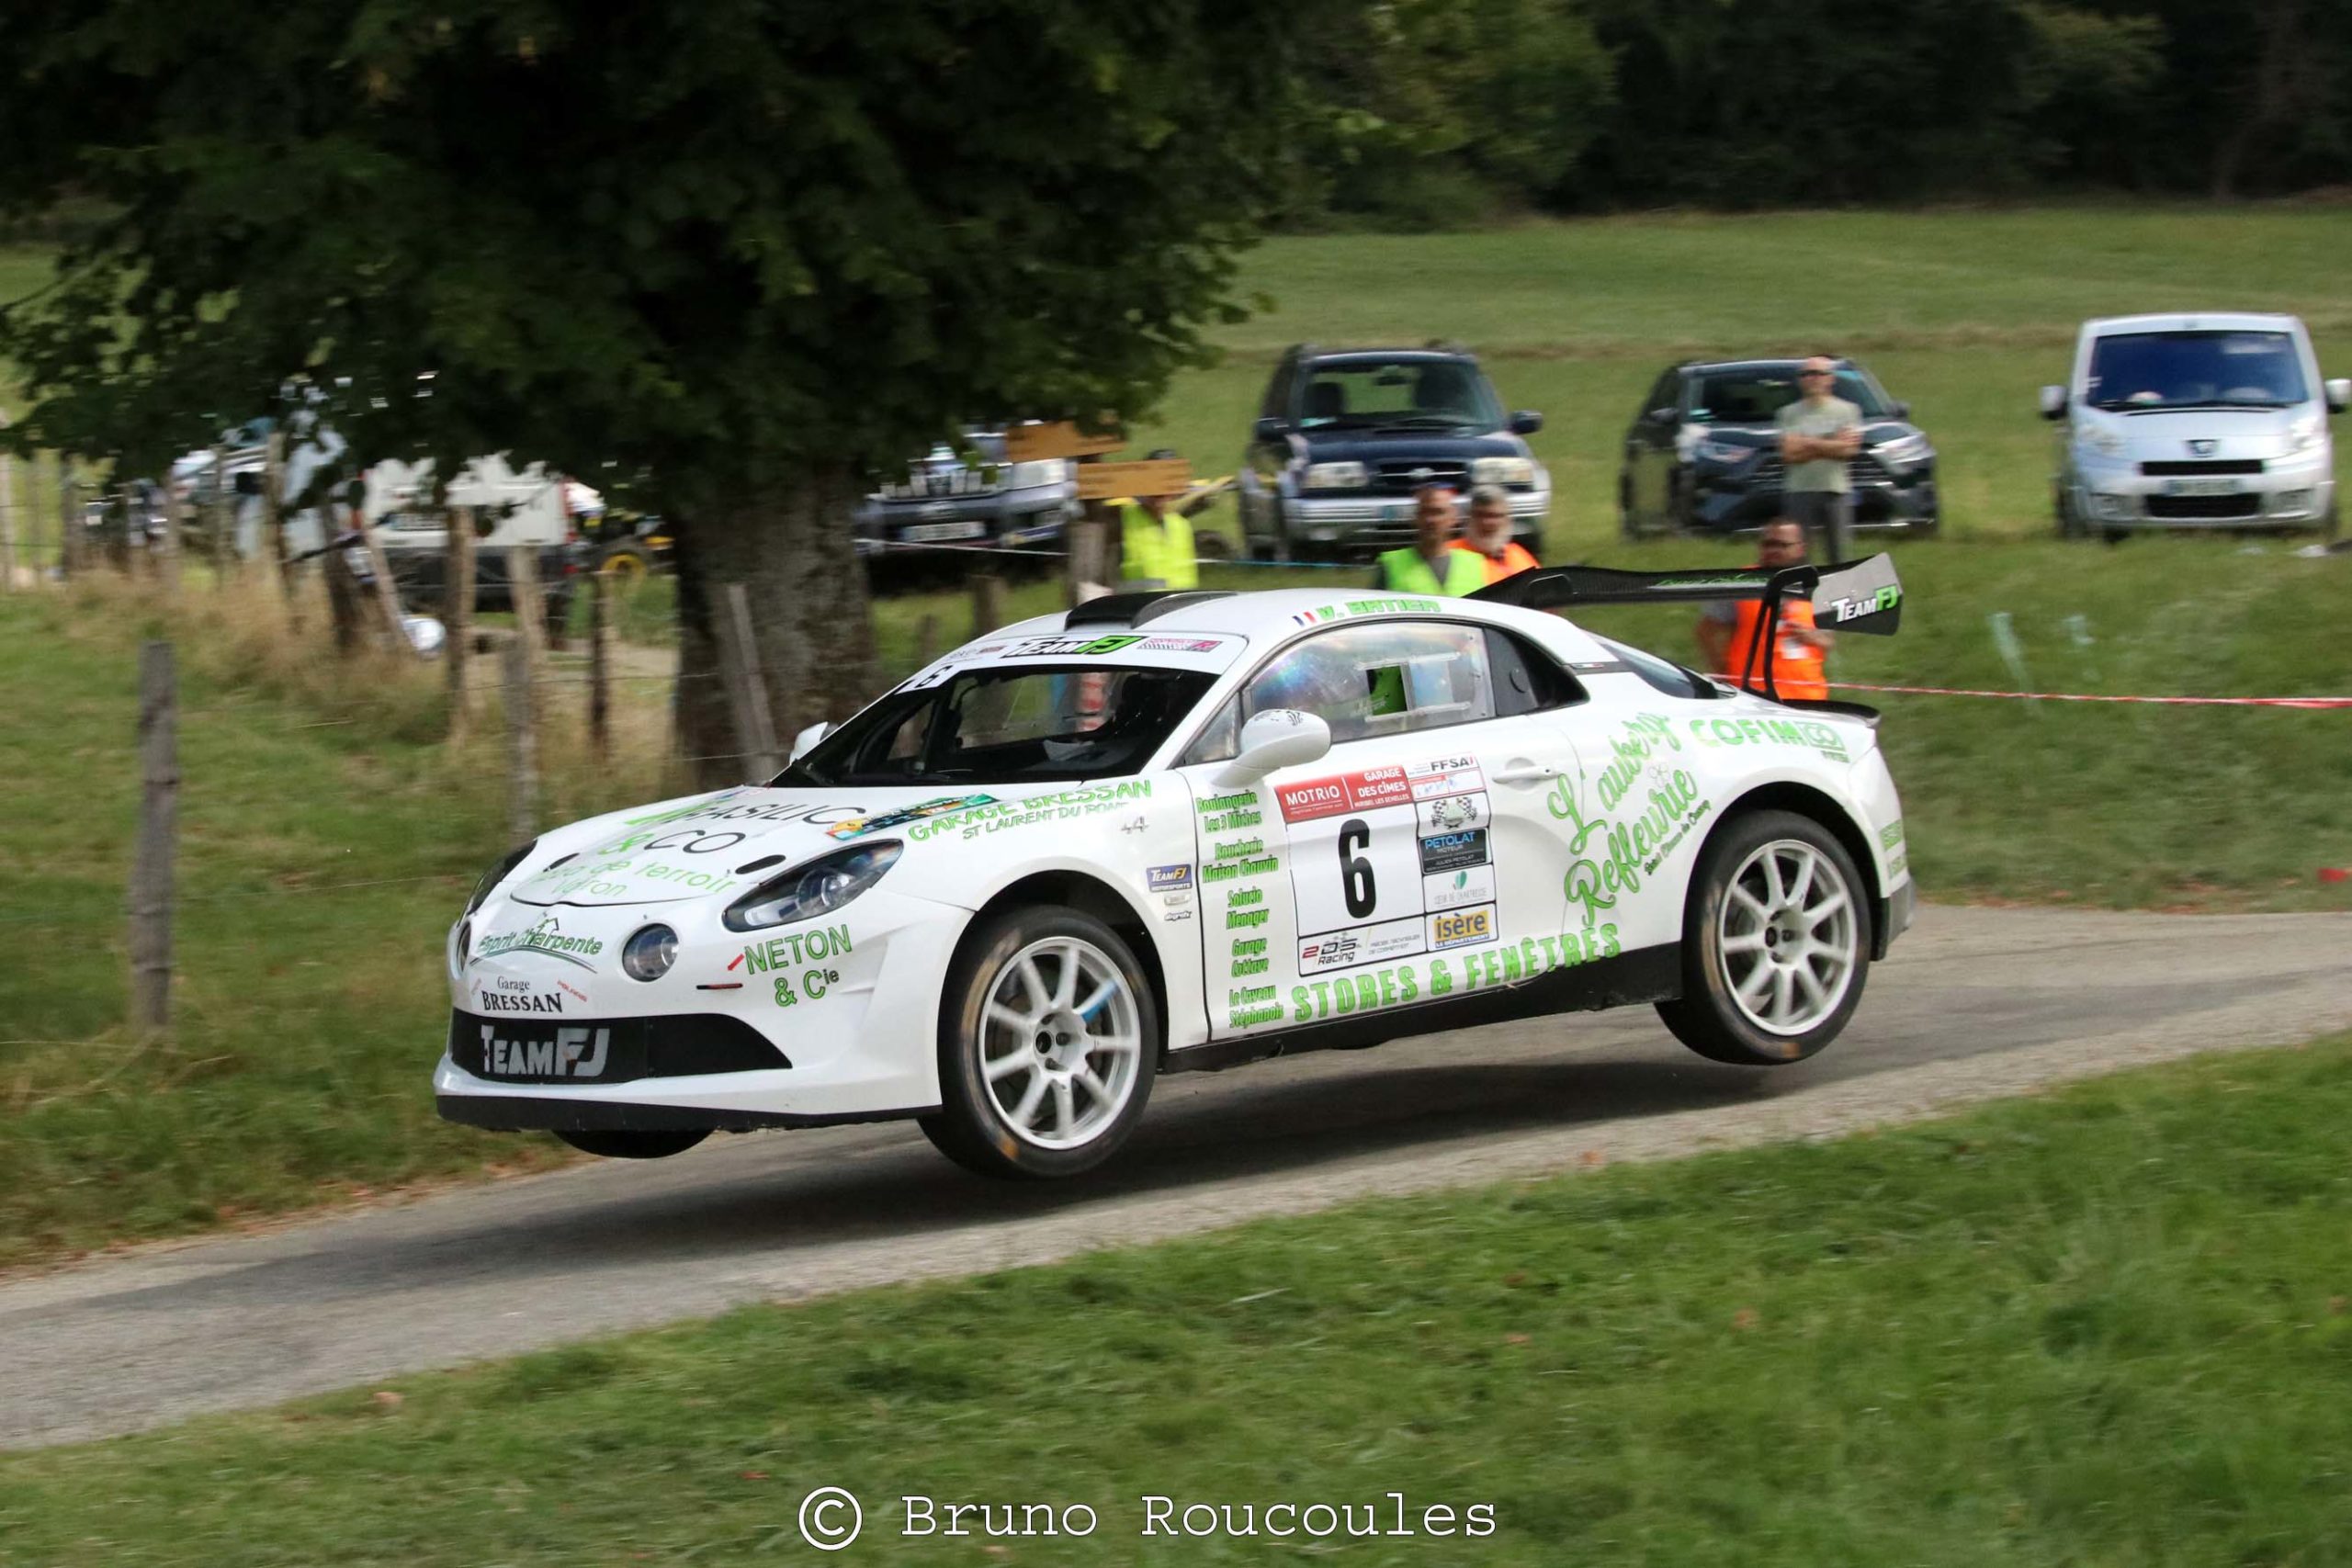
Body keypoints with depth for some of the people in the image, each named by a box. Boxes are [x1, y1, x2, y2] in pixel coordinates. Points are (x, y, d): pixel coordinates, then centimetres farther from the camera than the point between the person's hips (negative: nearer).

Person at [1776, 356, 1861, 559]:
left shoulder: (1847, 410, 7)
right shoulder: (1789, 413, 7)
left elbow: (1848, 449, -7)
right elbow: (1789, 453, -5)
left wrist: (1807, 443, -8)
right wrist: (1830, 446, -7)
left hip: (1837, 491, 0)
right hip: (1799, 490, 0)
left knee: (1839, 554, 1)